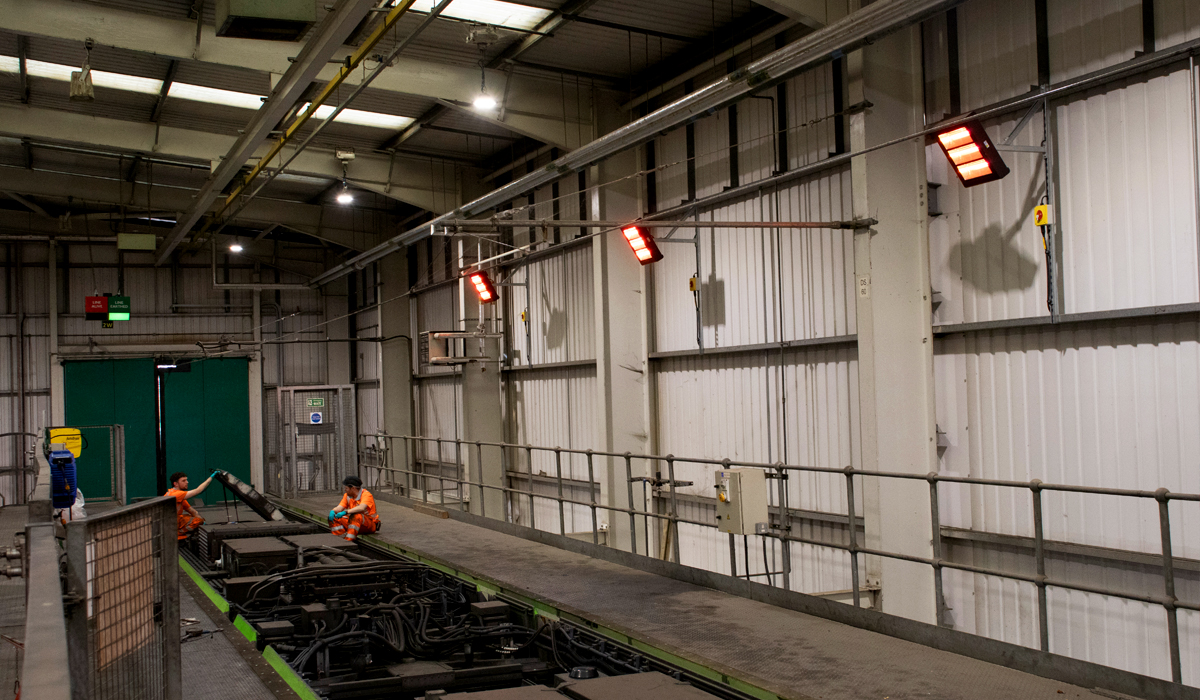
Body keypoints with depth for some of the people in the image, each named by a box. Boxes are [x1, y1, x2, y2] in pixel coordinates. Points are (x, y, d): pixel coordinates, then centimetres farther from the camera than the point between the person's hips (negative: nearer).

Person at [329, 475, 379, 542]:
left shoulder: (366, 495, -19)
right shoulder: (348, 496, 4)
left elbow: (361, 508, -38)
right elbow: (340, 507, -3)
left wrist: (345, 512, -46)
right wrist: (332, 511, -27)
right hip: (354, 522, 8)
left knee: (355, 516, -38)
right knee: (333, 518, -8)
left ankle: (348, 540, -42)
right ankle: (342, 540, -25)